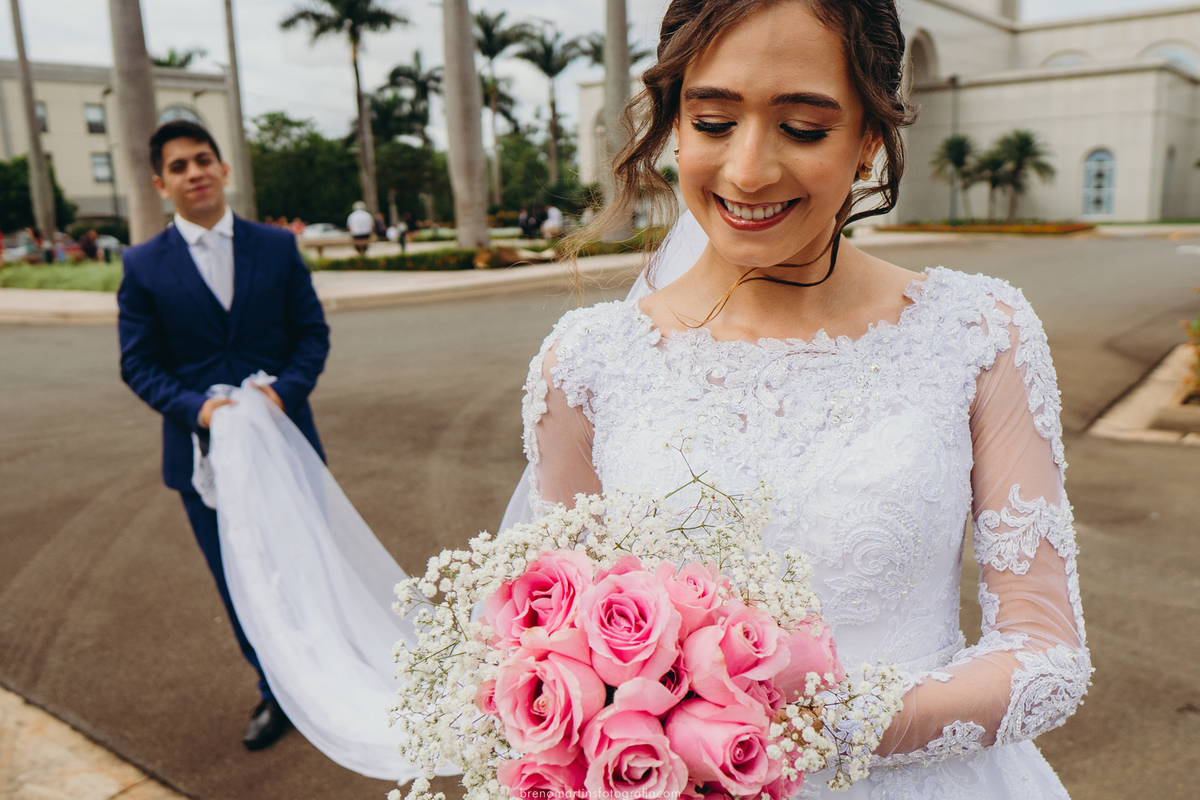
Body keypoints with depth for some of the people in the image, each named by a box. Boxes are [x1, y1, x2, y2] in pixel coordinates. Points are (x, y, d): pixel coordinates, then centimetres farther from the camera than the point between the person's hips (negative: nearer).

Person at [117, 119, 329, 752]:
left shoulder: (277, 246, 1)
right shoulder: (143, 266, -1)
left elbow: (312, 332, 1)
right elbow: (139, 362, -1)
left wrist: (285, 391, -17)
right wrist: (195, 408, -18)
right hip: (204, 451, 0)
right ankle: (278, 693, 33)